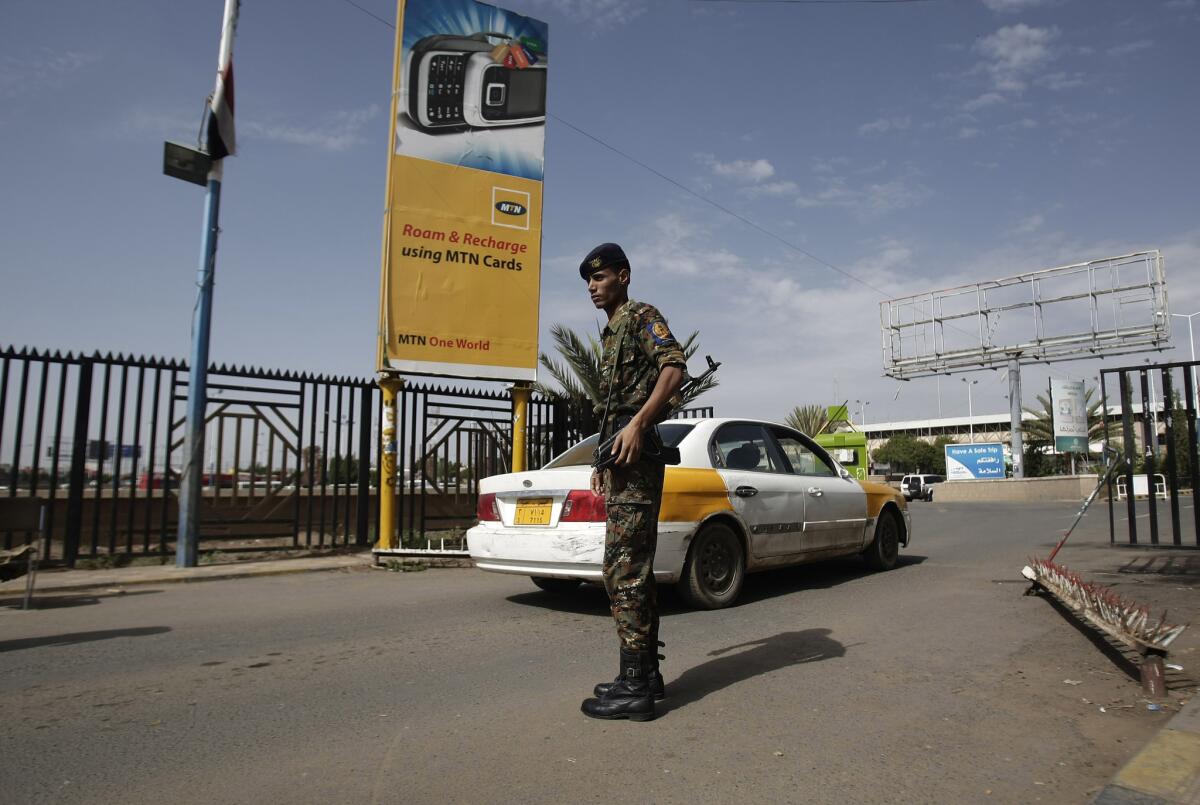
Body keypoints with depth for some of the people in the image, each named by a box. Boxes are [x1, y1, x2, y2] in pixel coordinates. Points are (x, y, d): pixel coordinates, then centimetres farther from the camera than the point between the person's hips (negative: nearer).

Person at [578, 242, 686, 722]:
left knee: (625, 568, -11)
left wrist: (637, 424, -27)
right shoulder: (612, 332, 26)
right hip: (621, 459, 10)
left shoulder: (641, 316, -2)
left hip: (634, 455, -10)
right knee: (632, 568, 12)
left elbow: (674, 366, -19)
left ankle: (635, 687, -5)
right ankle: (645, 674, 20)